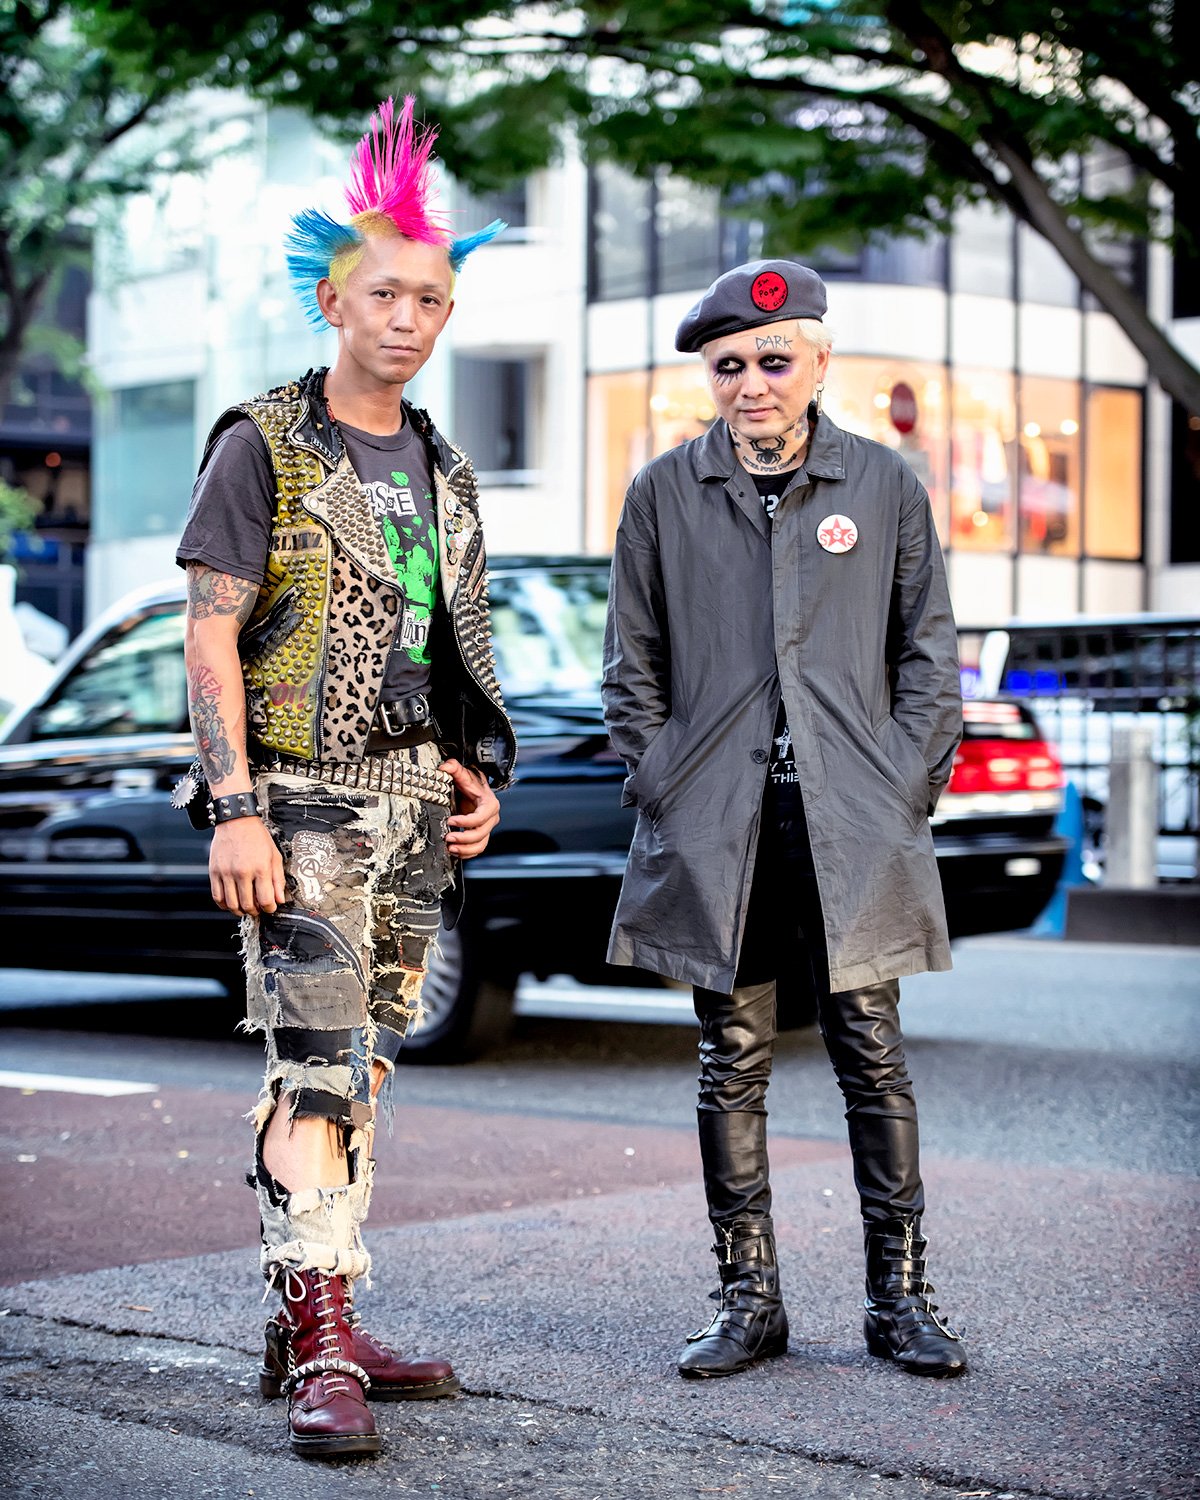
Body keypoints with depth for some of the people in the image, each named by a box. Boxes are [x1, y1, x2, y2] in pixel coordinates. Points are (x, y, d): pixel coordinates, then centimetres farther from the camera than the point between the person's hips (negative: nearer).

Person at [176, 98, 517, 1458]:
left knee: (359, 1065, 9)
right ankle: (323, 1355, -13)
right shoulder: (263, 447, -4)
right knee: (319, 1064, -13)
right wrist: (236, 809, -17)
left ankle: (310, 1326, 17)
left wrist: (477, 771, 10)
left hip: (414, 802, 7)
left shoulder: (441, 468, 16)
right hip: (301, 799, -7)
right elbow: (209, 636, -10)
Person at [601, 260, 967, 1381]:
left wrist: (906, 787, 1)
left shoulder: (886, 487, 6)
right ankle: (748, 1299, 14)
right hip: (717, 828, 1)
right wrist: (659, 786, 2)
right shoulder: (664, 495, 7)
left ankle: (898, 1297, 11)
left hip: (851, 825, 0)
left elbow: (928, 653, 9)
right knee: (733, 1065, 5)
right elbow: (632, 665, 11)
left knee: (871, 1055, 1)